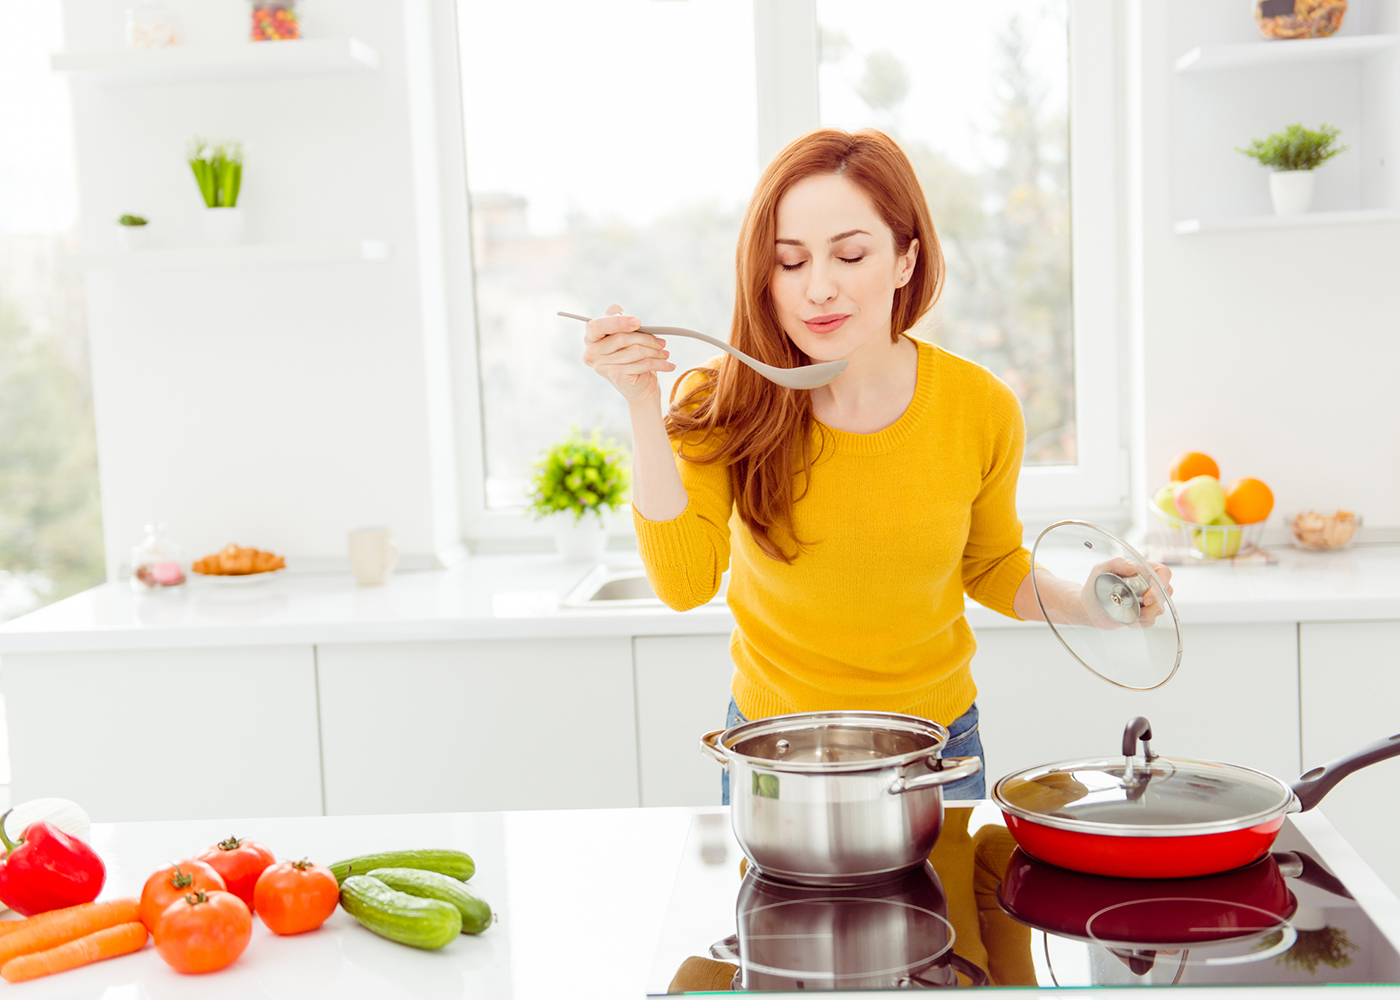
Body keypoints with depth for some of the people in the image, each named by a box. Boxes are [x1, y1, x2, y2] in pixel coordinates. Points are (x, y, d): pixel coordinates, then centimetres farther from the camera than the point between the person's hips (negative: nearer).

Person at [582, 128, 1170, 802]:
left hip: (937, 746, 1)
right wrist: (644, 407, -33)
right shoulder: (727, 405, -16)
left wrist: (1081, 602, -15)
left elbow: (991, 567, 4)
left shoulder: (981, 408, -14)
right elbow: (685, 583, -27)